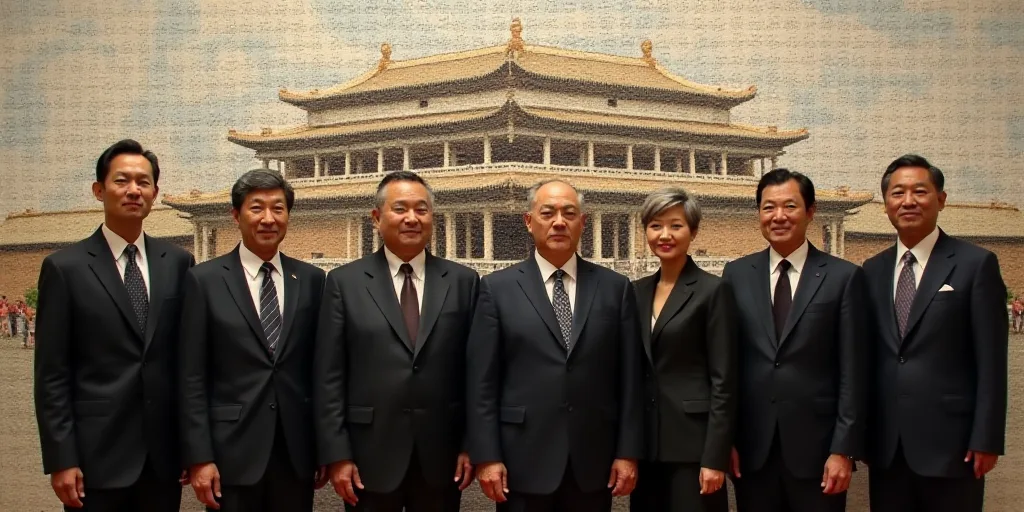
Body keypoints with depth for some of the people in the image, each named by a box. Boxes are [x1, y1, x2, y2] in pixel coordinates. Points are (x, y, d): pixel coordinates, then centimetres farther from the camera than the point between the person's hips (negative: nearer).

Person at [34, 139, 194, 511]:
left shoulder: (179, 263, 6)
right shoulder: (65, 267, -2)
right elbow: (51, 374, -4)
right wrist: (61, 459, -9)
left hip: (164, 453, 3)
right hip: (98, 454, -2)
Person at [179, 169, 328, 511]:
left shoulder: (311, 280, 6)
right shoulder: (204, 280, -2)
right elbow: (192, 378, -4)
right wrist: (198, 457, -9)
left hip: (297, 450, 3)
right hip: (232, 449, -2)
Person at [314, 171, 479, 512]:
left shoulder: (463, 281, 5)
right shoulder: (345, 282, 1)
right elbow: (329, 377, -2)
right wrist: (337, 455, -7)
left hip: (442, 455, 1)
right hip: (370, 455, -1)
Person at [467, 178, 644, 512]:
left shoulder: (615, 288, 7)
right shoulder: (498, 288, 2)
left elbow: (629, 377, 5)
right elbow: (482, 380, -1)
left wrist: (628, 452, 0)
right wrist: (486, 456, -7)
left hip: (593, 461, 2)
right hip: (523, 462, -1)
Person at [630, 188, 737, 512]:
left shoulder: (713, 290, -7)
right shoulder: (638, 291, 11)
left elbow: (724, 381, -10)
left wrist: (715, 458, -15)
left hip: (692, 440, -6)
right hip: (645, 440, 6)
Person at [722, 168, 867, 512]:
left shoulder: (844, 277, -1)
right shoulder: (737, 274, 6)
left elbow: (853, 372, -3)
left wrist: (844, 449, -7)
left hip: (816, 445, -2)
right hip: (752, 448, 2)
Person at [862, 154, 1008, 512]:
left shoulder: (976, 264, -3)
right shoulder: (873, 270, 11)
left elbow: (991, 361, -6)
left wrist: (986, 440, -10)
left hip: (950, 443, -4)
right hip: (886, 446, 4)